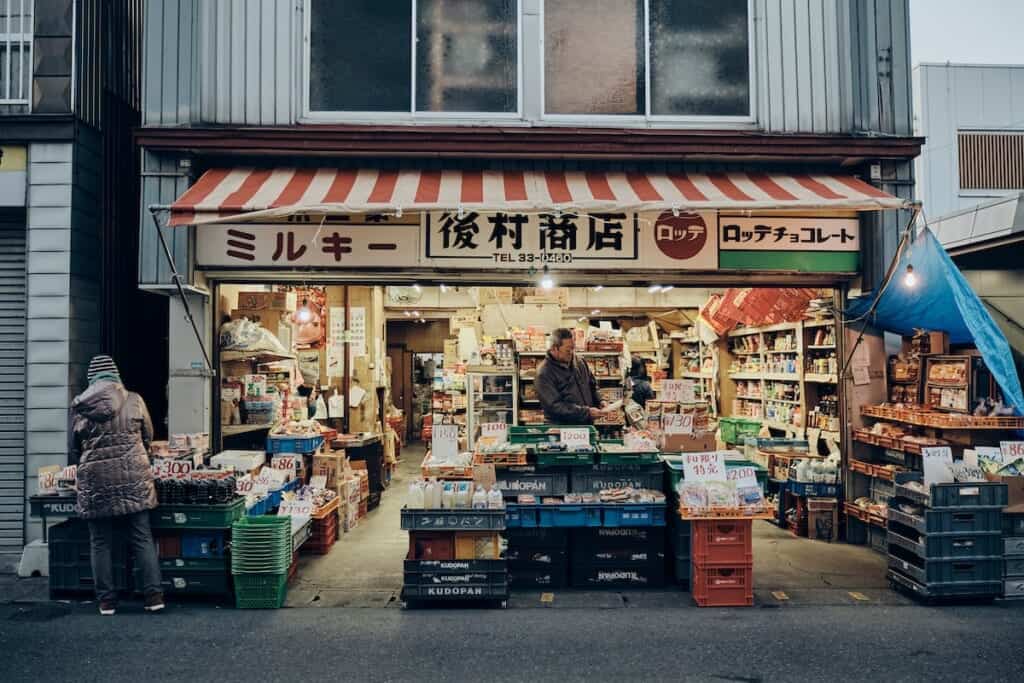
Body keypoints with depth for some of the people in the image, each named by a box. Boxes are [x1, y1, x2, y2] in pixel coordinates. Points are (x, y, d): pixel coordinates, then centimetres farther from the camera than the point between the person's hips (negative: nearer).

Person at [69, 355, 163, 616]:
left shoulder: (79, 406, 2)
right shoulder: (133, 400, -1)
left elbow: (73, 450, 9)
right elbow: (148, 437, 10)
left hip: (95, 482, 1)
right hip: (133, 479, -1)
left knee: (100, 544, 11)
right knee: (143, 540, 5)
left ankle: (107, 601, 15)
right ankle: (154, 596, 6)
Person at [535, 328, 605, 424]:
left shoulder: (579, 362, 11)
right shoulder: (544, 374, -11)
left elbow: (592, 385, 26)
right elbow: (555, 406, -17)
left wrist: (599, 401, 7)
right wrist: (587, 412, -19)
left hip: (587, 424, 6)